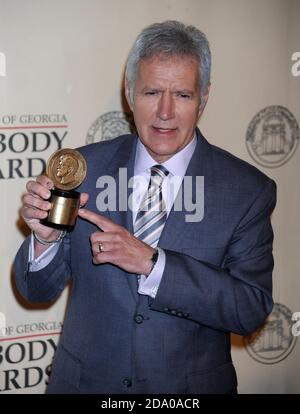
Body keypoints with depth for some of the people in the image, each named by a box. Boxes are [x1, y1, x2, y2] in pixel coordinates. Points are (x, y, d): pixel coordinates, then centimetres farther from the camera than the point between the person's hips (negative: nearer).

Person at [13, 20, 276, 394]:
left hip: (190, 387, -1)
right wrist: (46, 238, -23)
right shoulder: (84, 167, -6)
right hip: (83, 381, 1)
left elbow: (252, 310, -18)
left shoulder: (248, 190, -11)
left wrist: (151, 262, -28)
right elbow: (38, 291, -2)